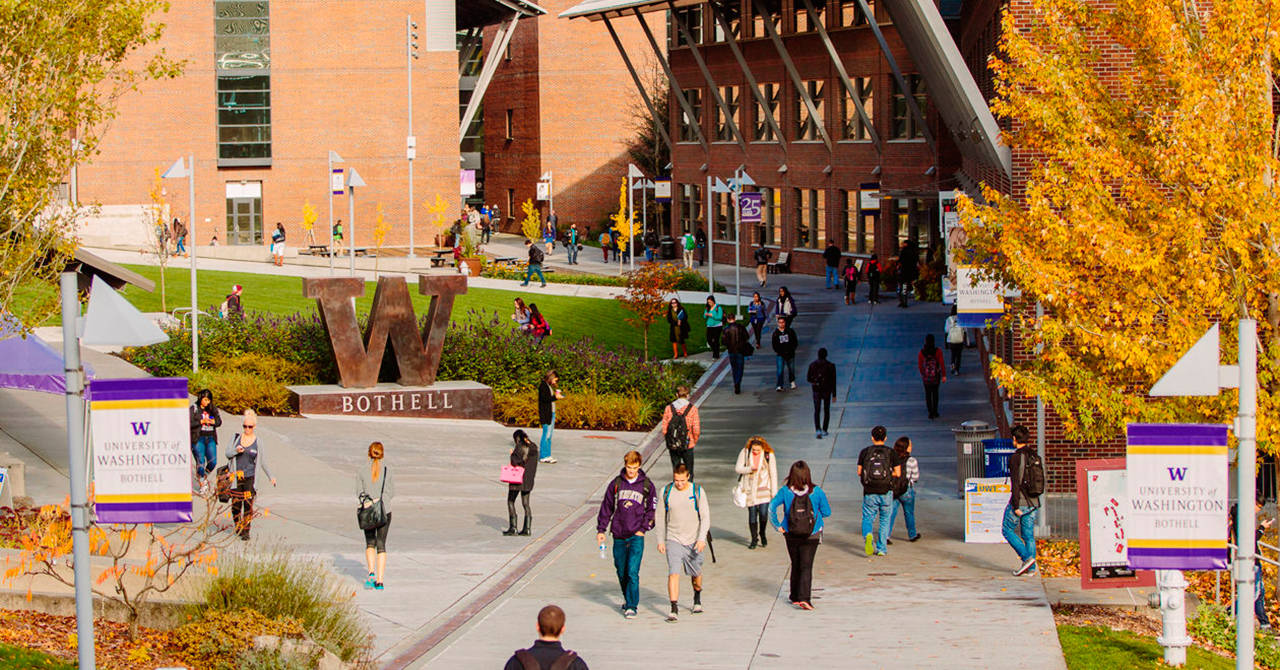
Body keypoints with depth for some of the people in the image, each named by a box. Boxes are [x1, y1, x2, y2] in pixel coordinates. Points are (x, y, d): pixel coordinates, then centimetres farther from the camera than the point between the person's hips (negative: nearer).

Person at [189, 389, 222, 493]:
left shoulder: (213, 409, 11)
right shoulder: (194, 409, 1)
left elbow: (219, 421, 7)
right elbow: (190, 423, -7)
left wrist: (212, 421, -14)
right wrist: (202, 421, -16)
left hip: (211, 439, 4)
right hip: (198, 439, -4)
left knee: (213, 462, -3)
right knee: (200, 462, -6)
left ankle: (204, 476, 26)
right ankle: (202, 483, 7)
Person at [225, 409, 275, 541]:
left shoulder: (257, 442, 3)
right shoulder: (236, 438, 5)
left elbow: (262, 461, 13)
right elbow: (227, 453, 5)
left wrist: (270, 477, 16)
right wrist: (236, 451, -16)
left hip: (250, 477, -1)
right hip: (236, 477, 1)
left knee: (248, 504, -9)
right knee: (236, 504, 4)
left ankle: (246, 531, -3)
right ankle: (237, 526, 26)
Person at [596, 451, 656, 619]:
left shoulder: (647, 485, 1)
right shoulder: (616, 484, 4)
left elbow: (652, 510, 5)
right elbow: (606, 507, 10)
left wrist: (643, 529, -5)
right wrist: (601, 530, 7)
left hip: (636, 536, -3)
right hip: (619, 535, 3)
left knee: (632, 572, -13)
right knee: (621, 572, 11)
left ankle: (631, 606, -10)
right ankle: (627, 597, 34)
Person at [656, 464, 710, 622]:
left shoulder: (698, 492, -6)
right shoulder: (666, 492, -3)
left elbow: (705, 517, -6)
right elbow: (660, 517, 7)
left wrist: (702, 538, -17)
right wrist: (660, 541, 5)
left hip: (693, 541, 0)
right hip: (673, 540, 0)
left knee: (696, 573, 15)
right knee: (673, 573, -14)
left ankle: (697, 598, 43)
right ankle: (674, 610, -15)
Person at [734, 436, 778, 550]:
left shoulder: (769, 455, -6)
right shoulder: (745, 453, -4)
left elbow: (773, 474, -1)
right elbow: (737, 468, -2)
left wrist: (774, 492, -2)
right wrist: (750, 469, -21)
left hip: (764, 488, -1)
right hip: (750, 489, 1)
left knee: (763, 513, -12)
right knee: (752, 514, 3)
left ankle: (763, 534, 15)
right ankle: (754, 539, 17)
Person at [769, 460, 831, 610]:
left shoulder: (786, 491, -8)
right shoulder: (816, 492, -9)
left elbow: (772, 506, -16)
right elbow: (826, 512, -3)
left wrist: (777, 525, -8)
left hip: (791, 535, 2)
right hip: (811, 536, -2)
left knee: (795, 565, 17)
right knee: (806, 566, -2)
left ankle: (795, 597, 24)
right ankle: (804, 598, -16)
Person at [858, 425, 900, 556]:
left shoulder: (864, 452, 0)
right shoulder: (890, 452, -2)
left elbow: (859, 472, -1)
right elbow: (898, 473, -4)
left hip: (869, 492, 0)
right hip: (886, 492, 0)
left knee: (867, 518, 9)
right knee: (884, 520, 15)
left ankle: (867, 535, -22)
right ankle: (881, 549, 13)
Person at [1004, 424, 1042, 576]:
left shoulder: (1017, 457, -14)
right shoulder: (1036, 457, 9)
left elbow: (1016, 483, -18)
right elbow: (1041, 479, 15)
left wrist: (1016, 506, -18)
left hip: (1020, 502, -7)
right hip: (1034, 503, 7)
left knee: (1007, 530, 7)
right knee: (1028, 535, 12)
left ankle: (1026, 557, -6)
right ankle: (1031, 568, 9)